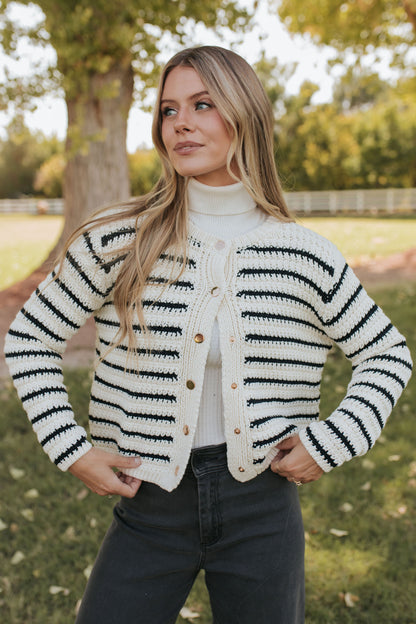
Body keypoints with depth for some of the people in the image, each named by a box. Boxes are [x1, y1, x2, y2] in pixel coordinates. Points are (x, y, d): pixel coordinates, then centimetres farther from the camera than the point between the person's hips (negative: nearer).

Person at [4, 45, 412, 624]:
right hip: (150, 507, 0)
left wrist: (331, 443, -5)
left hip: (261, 509, 1)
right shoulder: (119, 240, -9)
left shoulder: (304, 257, -6)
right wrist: (72, 449, -6)